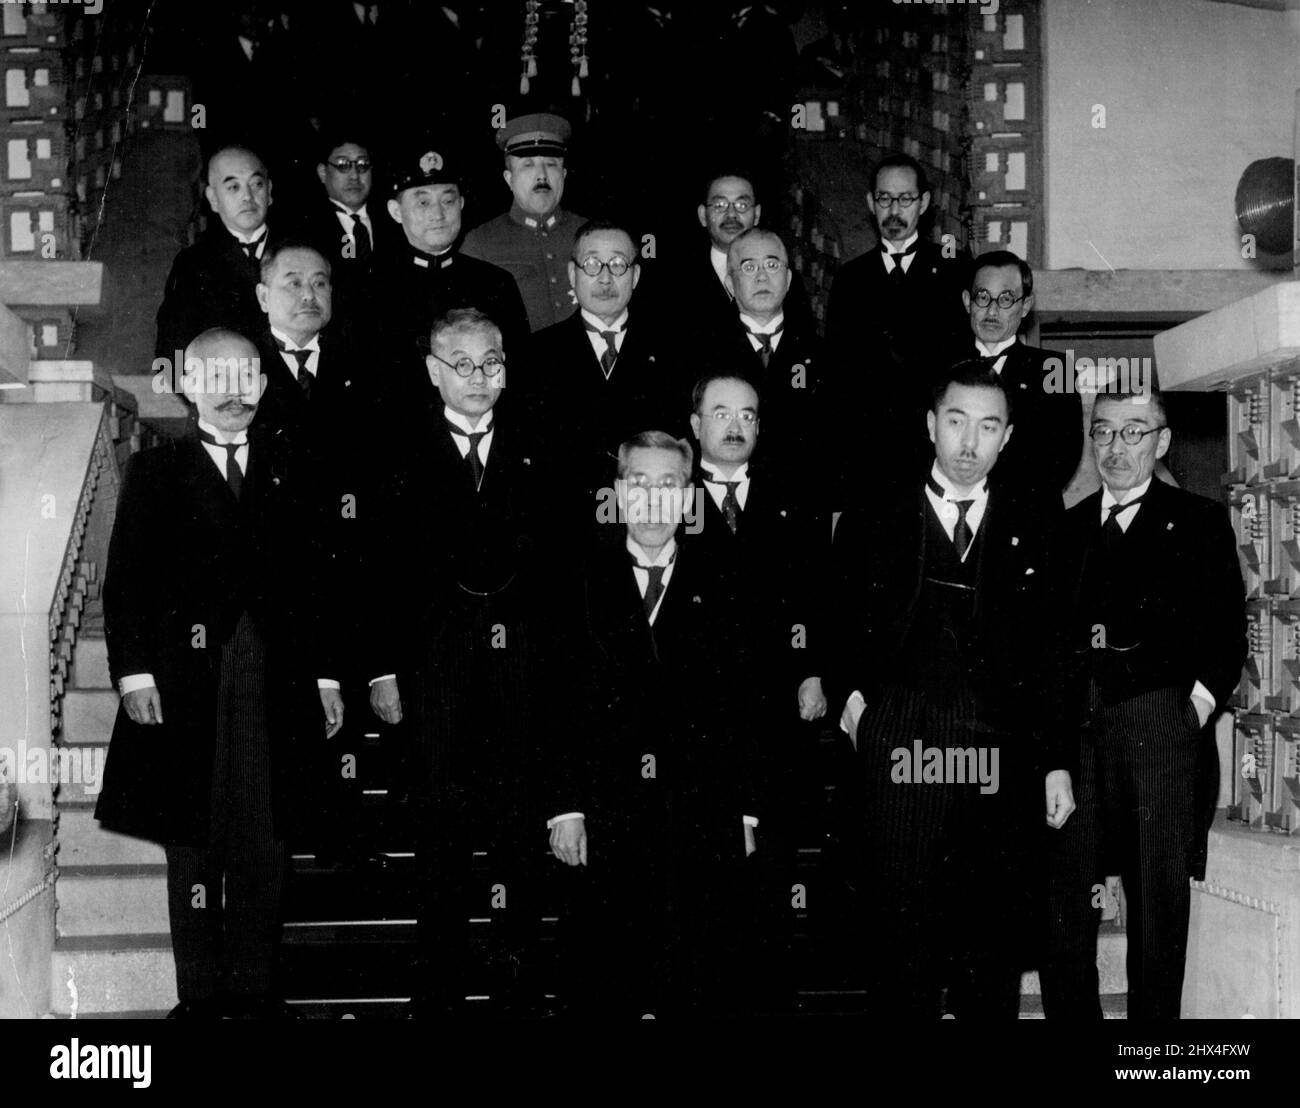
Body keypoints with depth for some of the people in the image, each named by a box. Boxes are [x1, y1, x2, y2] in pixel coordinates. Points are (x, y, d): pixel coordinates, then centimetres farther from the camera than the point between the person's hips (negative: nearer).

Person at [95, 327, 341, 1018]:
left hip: (275, 687, 1)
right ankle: (200, 996, 13)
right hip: (185, 685, -1)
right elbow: (125, 581, 3)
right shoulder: (156, 473, 8)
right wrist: (133, 672, -8)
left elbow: (312, 579, 11)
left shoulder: (289, 472, 13)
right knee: (193, 846, 4)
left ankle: (256, 993, 12)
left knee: (265, 849, 3)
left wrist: (325, 676, 6)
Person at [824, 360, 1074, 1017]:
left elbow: (1044, 658, 10)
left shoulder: (1028, 530, 12)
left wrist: (1055, 763, 7)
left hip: (1001, 763, 2)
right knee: (899, 933, 0)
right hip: (899, 756, -1)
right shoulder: (873, 520, 9)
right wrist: (848, 699, -2)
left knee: (996, 940, 6)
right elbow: (835, 630, 13)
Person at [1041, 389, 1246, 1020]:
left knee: (1158, 906, 2)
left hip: (1161, 726, -2)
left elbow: (1227, 637, 6)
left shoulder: (1199, 523, 11)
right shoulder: (1066, 529, 19)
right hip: (1072, 730, 3)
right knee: (1062, 899, 1)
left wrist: (1195, 711, -6)